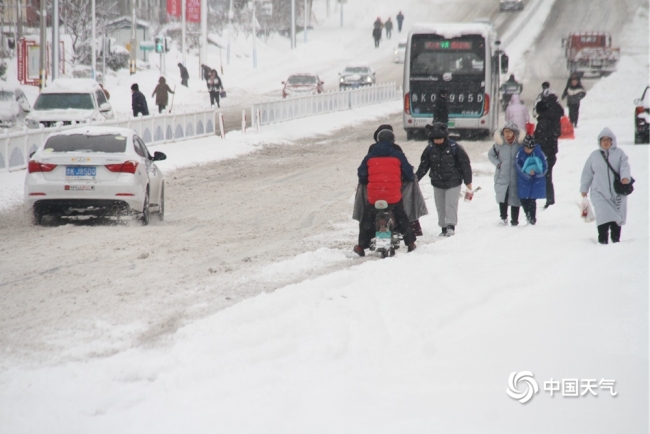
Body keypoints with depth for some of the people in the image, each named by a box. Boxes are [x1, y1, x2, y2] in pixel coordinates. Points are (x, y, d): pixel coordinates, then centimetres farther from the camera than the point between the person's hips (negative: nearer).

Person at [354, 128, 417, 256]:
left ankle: (362, 246, 14)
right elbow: (409, 174, 5)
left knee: (367, 220, 15)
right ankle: (410, 243, 20)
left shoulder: (370, 157, 5)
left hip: (373, 196, 0)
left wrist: (364, 183, 30)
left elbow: (361, 175, 10)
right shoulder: (398, 156, 2)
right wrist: (410, 178, 28)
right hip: (394, 196, 0)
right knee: (402, 218, 19)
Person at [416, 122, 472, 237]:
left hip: (453, 182, -4)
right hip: (437, 183, 4)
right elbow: (423, 166, 7)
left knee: (451, 204, -10)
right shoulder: (430, 149, -1)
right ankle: (444, 227, 16)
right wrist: (415, 178, -2)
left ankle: (451, 226, -7)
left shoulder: (454, 148, -11)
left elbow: (465, 164, -5)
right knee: (440, 206, 8)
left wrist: (468, 181, -4)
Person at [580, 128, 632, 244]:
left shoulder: (619, 153, 7)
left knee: (617, 217, 6)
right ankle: (602, 240, -11)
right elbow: (587, 173, 15)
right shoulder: (594, 155, 10)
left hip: (617, 192, 1)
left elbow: (624, 166, -6)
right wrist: (584, 188, 15)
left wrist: (625, 177, -26)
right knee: (603, 216, -15)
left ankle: (616, 239, 20)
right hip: (600, 192, -1)